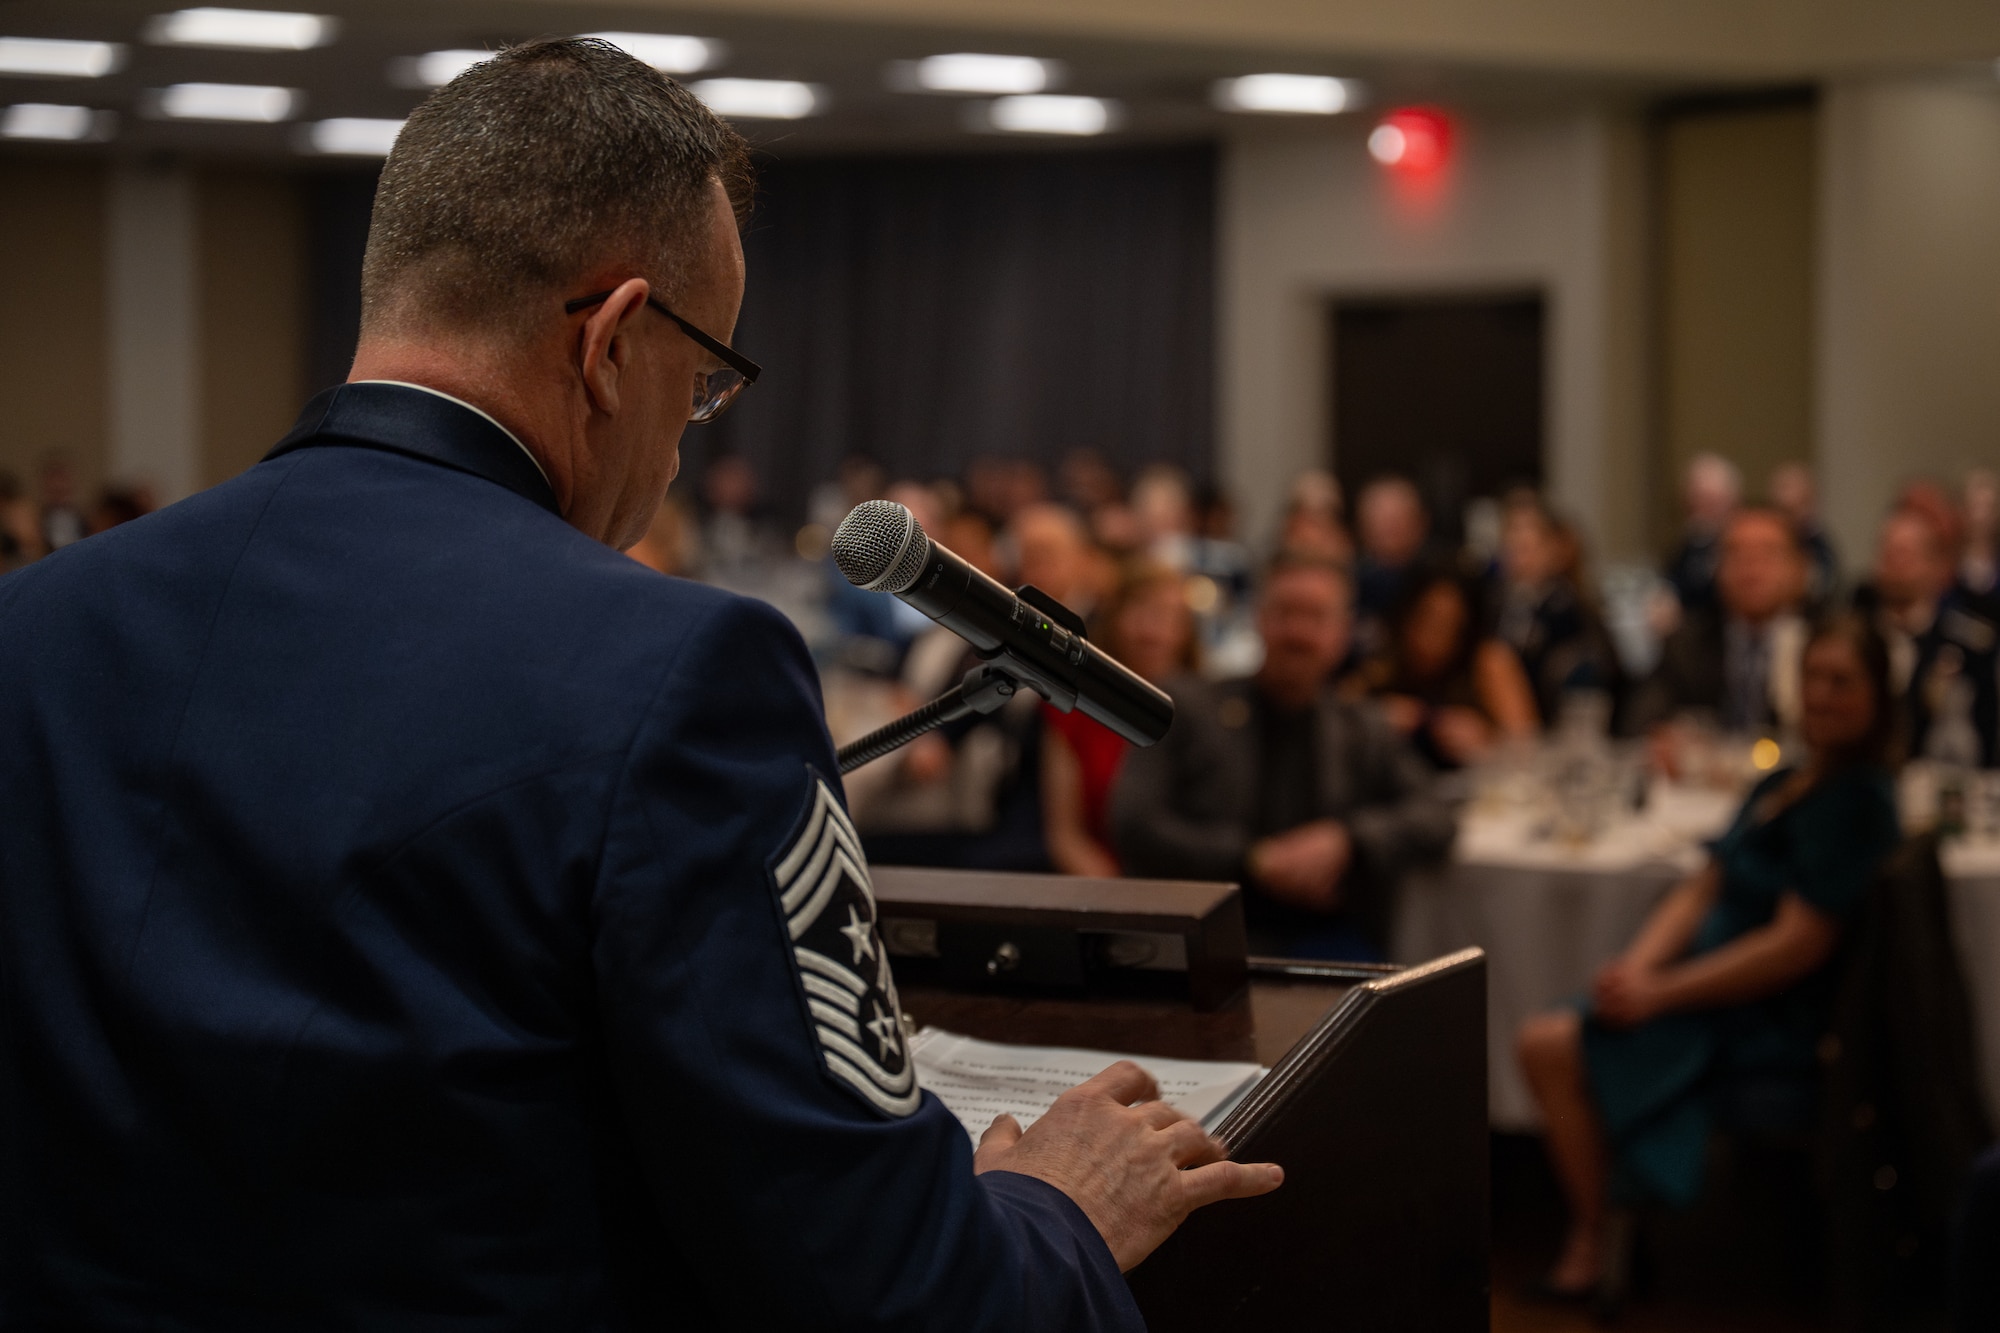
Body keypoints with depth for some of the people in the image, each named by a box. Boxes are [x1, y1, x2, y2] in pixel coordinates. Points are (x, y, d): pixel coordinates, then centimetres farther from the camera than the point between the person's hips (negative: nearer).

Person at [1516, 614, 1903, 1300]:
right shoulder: (1785, 784, 14)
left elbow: (1799, 942, -23)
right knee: (1545, 1040, -2)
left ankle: (1591, 1244, -2)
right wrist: (1638, 964, -7)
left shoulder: (1855, 799, -16)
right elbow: (1702, 890, 13)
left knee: (1551, 1046, -16)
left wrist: (1659, 992, -20)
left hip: (1775, 1025, -9)